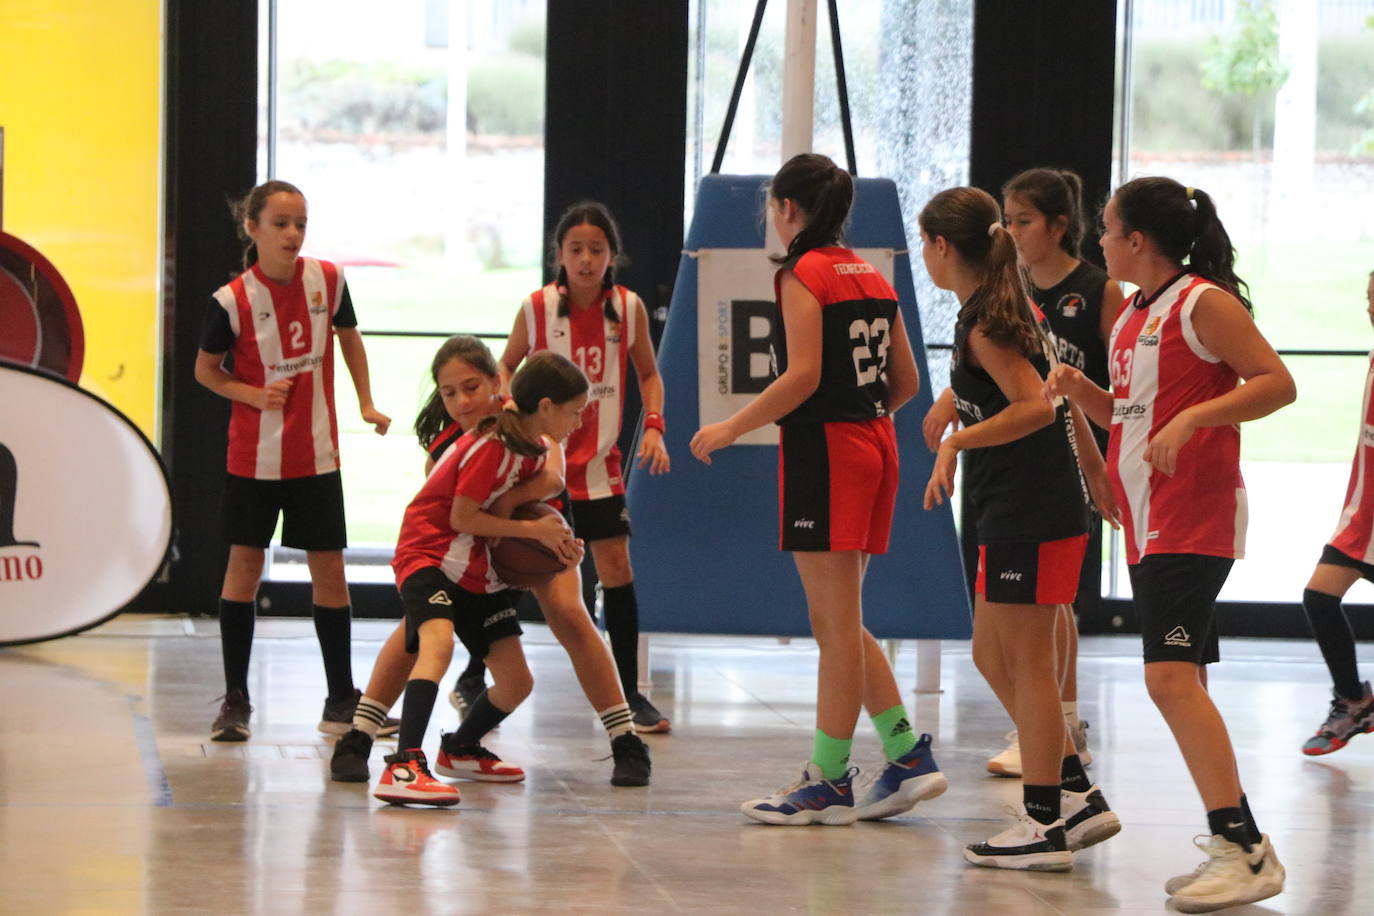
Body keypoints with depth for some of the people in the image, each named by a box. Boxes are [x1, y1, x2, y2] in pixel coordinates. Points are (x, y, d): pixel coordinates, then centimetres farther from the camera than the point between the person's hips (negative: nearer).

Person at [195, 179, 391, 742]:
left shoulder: (328, 280, -5)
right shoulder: (232, 300, -13)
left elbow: (349, 337, 14)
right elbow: (205, 369, 0)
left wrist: (366, 404, 7)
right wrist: (256, 395, -15)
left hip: (316, 453, 2)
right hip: (253, 456, -2)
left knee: (328, 565, 4)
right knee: (244, 562, 0)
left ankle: (342, 700, 13)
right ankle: (235, 699, 8)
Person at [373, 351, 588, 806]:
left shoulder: (534, 451, 7)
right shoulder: (491, 446, -20)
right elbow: (462, 518, -22)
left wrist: (559, 542, -2)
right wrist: (533, 529, -18)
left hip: (480, 573, 9)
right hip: (431, 556, -9)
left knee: (517, 682, 6)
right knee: (439, 644, -36)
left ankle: (463, 746, 35)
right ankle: (403, 766, -46)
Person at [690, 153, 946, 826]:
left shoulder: (801, 274, -9)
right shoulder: (872, 277, 14)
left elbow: (803, 375, -19)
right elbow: (906, 382, 14)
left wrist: (731, 429, -12)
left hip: (822, 445, -8)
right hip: (874, 444, 8)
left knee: (836, 624, -5)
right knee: (840, 622, 15)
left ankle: (828, 782, -1)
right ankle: (907, 755, 10)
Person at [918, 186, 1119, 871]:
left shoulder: (982, 326, -15)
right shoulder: (1016, 308, 13)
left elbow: (1037, 406, -24)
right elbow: (1061, 398, 20)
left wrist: (957, 442, -21)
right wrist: (1096, 472, 29)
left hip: (1028, 517, -10)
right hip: (1035, 507, 10)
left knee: (1027, 662, -3)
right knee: (993, 655, 14)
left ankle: (1045, 824, 2)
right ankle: (1077, 796, 17)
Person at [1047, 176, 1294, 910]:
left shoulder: (1204, 302, -10)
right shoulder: (1132, 316, 17)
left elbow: (1277, 383, -16)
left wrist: (1193, 417, -26)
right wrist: (1083, 391, 6)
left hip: (1193, 523, -10)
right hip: (1148, 522, 10)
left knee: (1170, 677, -19)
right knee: (1176, 683, 9)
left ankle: (1247, 851, -19)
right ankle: (1234, 848, 14)